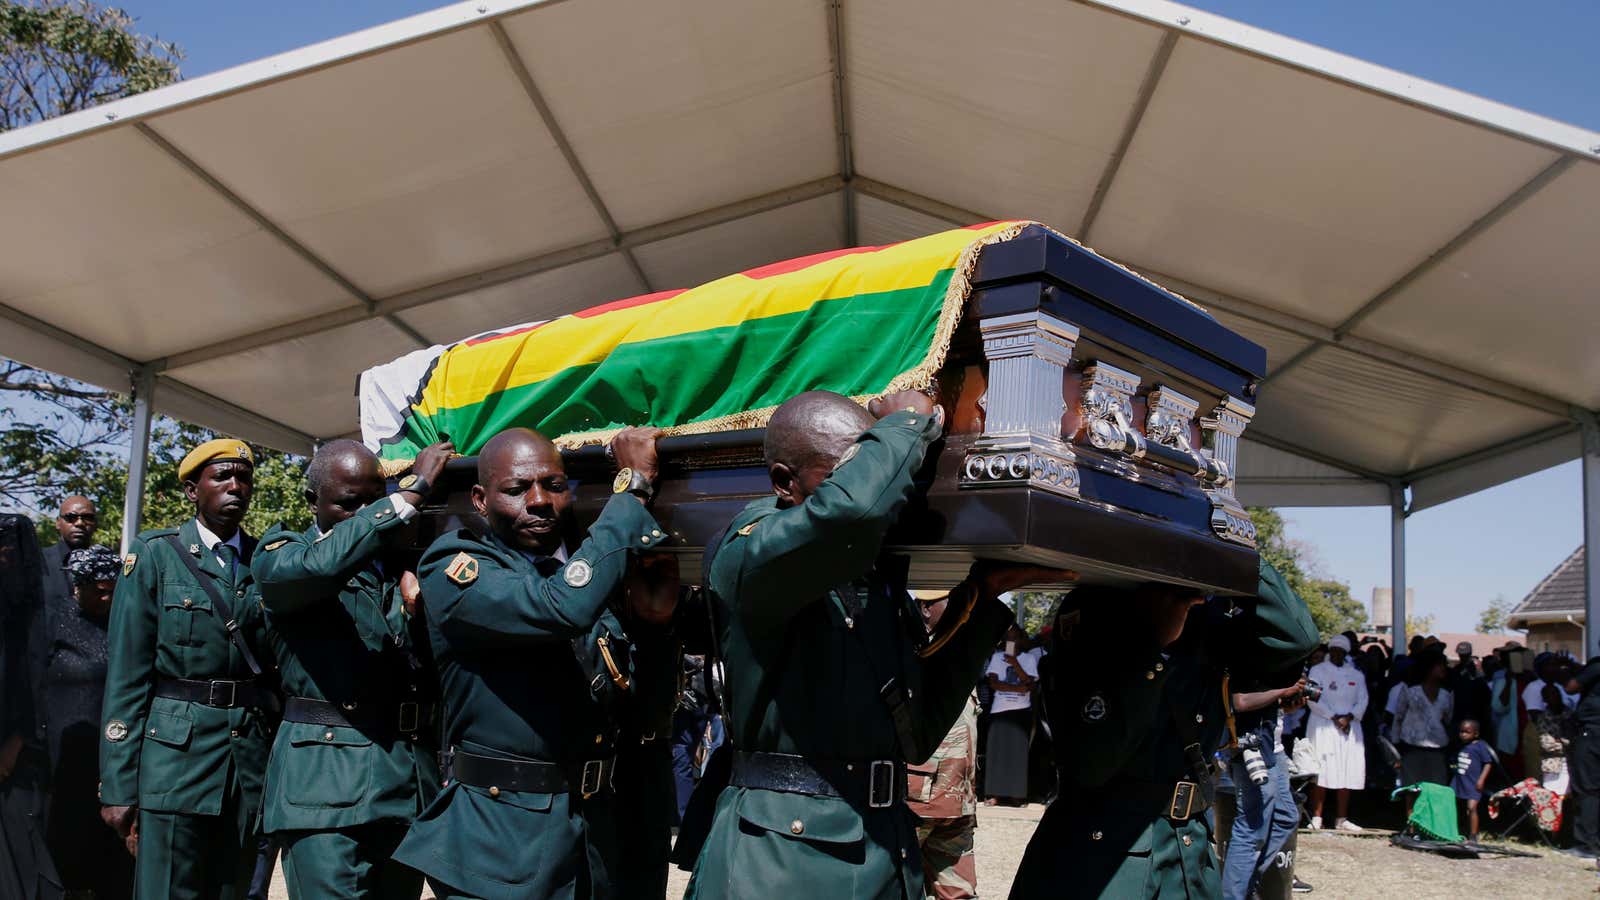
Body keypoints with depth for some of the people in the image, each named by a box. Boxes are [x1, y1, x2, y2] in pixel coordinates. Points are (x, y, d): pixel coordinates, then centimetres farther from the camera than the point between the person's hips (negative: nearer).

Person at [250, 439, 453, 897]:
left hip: (411, 778, 5)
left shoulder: (398, 563, 16)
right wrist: (414, 488, -21)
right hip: (325, 777, -5)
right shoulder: (279, 554, 2)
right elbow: (322, 564, -25)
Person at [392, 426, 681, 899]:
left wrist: (654, 620, -8)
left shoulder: (593, 571, 7)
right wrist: (634, 486, -23)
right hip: (501, 839, -6)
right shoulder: (452, 568, -11)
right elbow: (562, 606, -32)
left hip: (596, 833, 6)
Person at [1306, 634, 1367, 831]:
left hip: (1349, 726, 4)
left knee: (1347, 773, 2)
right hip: (1323, 725, -4)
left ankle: (1341, 819, 7)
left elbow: (1362, 700, 7)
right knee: (1322, 771, -9)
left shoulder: (1356, 674, 16)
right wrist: (1334, 717, -13)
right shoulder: (1318, 670, 5)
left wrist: (1349, 717, -10)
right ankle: (1316, 817, -8)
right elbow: (1313, 698, -6)